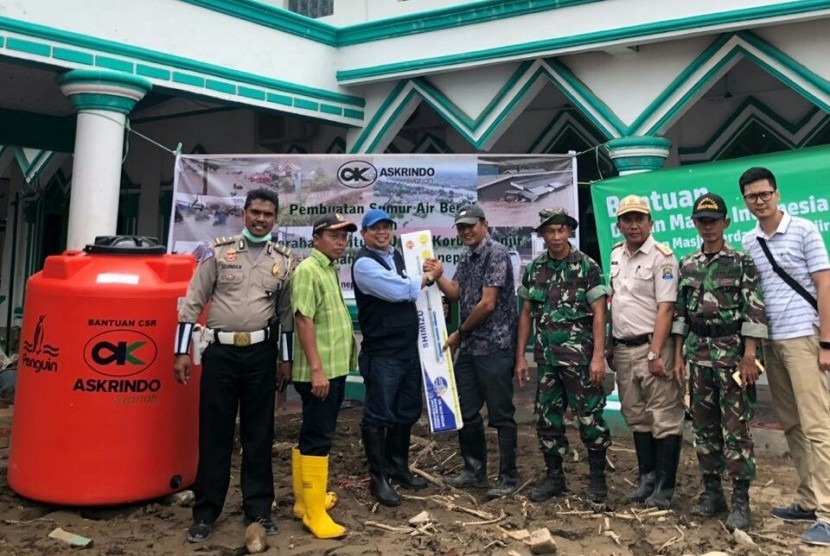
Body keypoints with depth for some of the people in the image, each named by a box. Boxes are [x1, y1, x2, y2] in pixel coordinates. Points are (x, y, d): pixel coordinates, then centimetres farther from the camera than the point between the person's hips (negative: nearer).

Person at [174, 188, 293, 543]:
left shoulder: (283, 260, 7)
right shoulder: (218, 252, 0)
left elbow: (286, 312, 12)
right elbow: (193, 302, -1)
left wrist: (286, 358, 11)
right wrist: (182, 352, -5)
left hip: (261, 353, 2)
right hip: (220, 352, -2)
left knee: (259, 434, 9)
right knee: (213, 433, 4)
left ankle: (258, 509, 20)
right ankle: (206, 512, 16)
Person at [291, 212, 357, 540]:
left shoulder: (331, 269, 15)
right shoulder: (308, 270, -13)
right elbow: (303, 320, -20)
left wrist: (332, 366, 17)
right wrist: (317, 369, -23)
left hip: (336, 368, 10)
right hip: (320, 371, -10)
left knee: (314, 435, 16)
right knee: (317, 438, -5)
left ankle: (307, 499, 28)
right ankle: (315, 514, 2)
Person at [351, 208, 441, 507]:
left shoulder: (397, 256, 13)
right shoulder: (364, 263, -12)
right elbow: (399, 291, -22)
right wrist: (425, 278, -6)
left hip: (409, 349, 8)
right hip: (381, 354, -8)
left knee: (407, 412, 16)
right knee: (378, 415, -1)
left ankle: (398, 468, 31)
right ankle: (378, 478, 12)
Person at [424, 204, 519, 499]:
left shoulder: (496, 253, -12)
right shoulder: (466, 257, 14)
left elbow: (487, 304, -16)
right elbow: (456, 293, 13)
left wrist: (460, 332, -6)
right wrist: (438, 276, -6)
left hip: (494, 347, -9)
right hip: (469, 347, 9)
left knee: (501, 415, 0)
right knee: (466, 412, 14)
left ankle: (508, 477, 11)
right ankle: (475, 470, 28)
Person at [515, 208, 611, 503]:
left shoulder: (587, 266, -5)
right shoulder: (534, 268, 8)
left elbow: (599, 314, -8)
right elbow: (526, 315, 11)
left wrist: (598, 357, -15)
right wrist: (520, 357, 7)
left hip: (580, 357, -5)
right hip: (546, 358, 5)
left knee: (590, 417, 2)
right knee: (548, 418, 10)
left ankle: (598, 478, 16)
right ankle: (554, 476, 23)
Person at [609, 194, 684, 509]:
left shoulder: (662, 257, -9)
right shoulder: (615, 256, 13)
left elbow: (665, 308, -15)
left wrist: (655, 353, -19)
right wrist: (609, 347, 14)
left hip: (653, 346, -7)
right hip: (623, 349, 7)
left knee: (664, 419, -2)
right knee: (637, 418, 14)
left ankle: (664, 488, 6)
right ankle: (647, 478, 26)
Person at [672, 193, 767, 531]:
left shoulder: (742, 263, -3)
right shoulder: (686, 266, 10)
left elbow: (755, 312, -8)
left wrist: (749, 357, -14)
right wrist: (678, 356, 8)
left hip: (732, 353, -4)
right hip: (697, 355, 5)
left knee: (736, 428, -2)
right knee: (703, 426, 10)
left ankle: (740, 501, 5)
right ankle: (712, 492, 21)